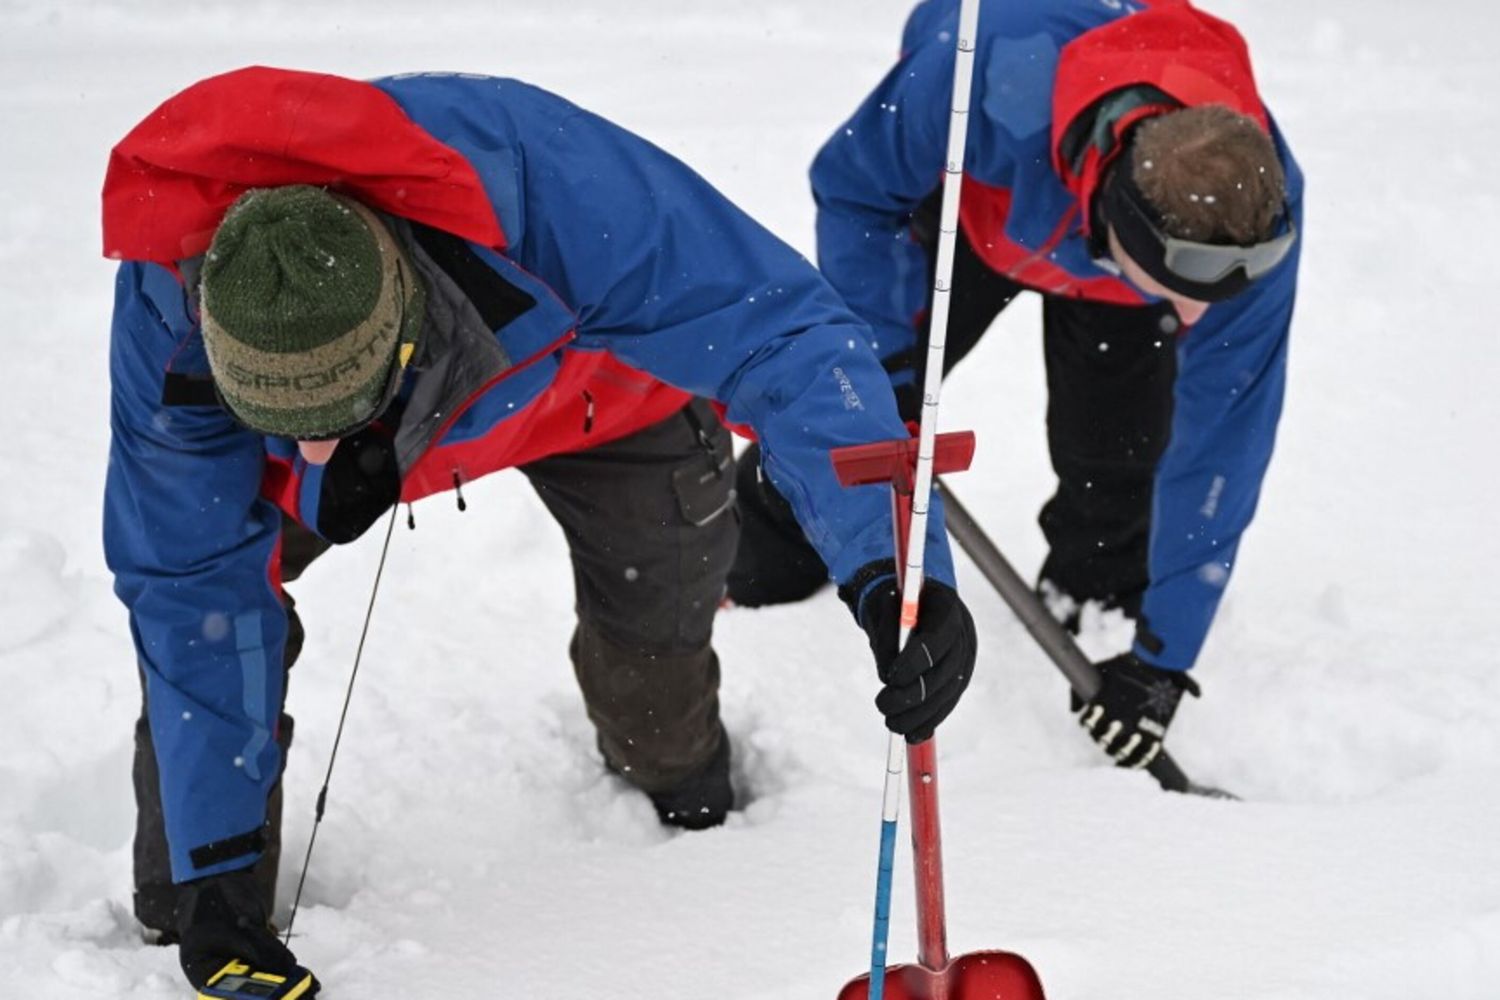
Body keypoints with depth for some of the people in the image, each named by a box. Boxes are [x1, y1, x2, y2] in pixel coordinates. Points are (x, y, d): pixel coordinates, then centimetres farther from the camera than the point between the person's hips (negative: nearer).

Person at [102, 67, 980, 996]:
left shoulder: (543, 185, -49)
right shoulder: (166, 302, -38)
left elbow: (787, 335, -47)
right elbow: (199, 585, -26)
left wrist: (895, 567, -61)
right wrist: (216, 867, -24)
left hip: (598, 353, -1)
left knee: (653, 601, -10)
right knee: (197, 578, -17)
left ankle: (678, 782, 27)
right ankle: (182, 905, 5)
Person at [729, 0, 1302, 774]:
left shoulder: (1253, 221, -40)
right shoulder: (992, 77, -48)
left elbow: (1221, 443, -30)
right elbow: (853, 186, -25)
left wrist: (1163, 659, -28)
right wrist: (884, 371, -24)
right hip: (966, 189, -1)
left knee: (1118, 462, -10)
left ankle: (1101, 604, 19)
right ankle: (743, 591, 14)